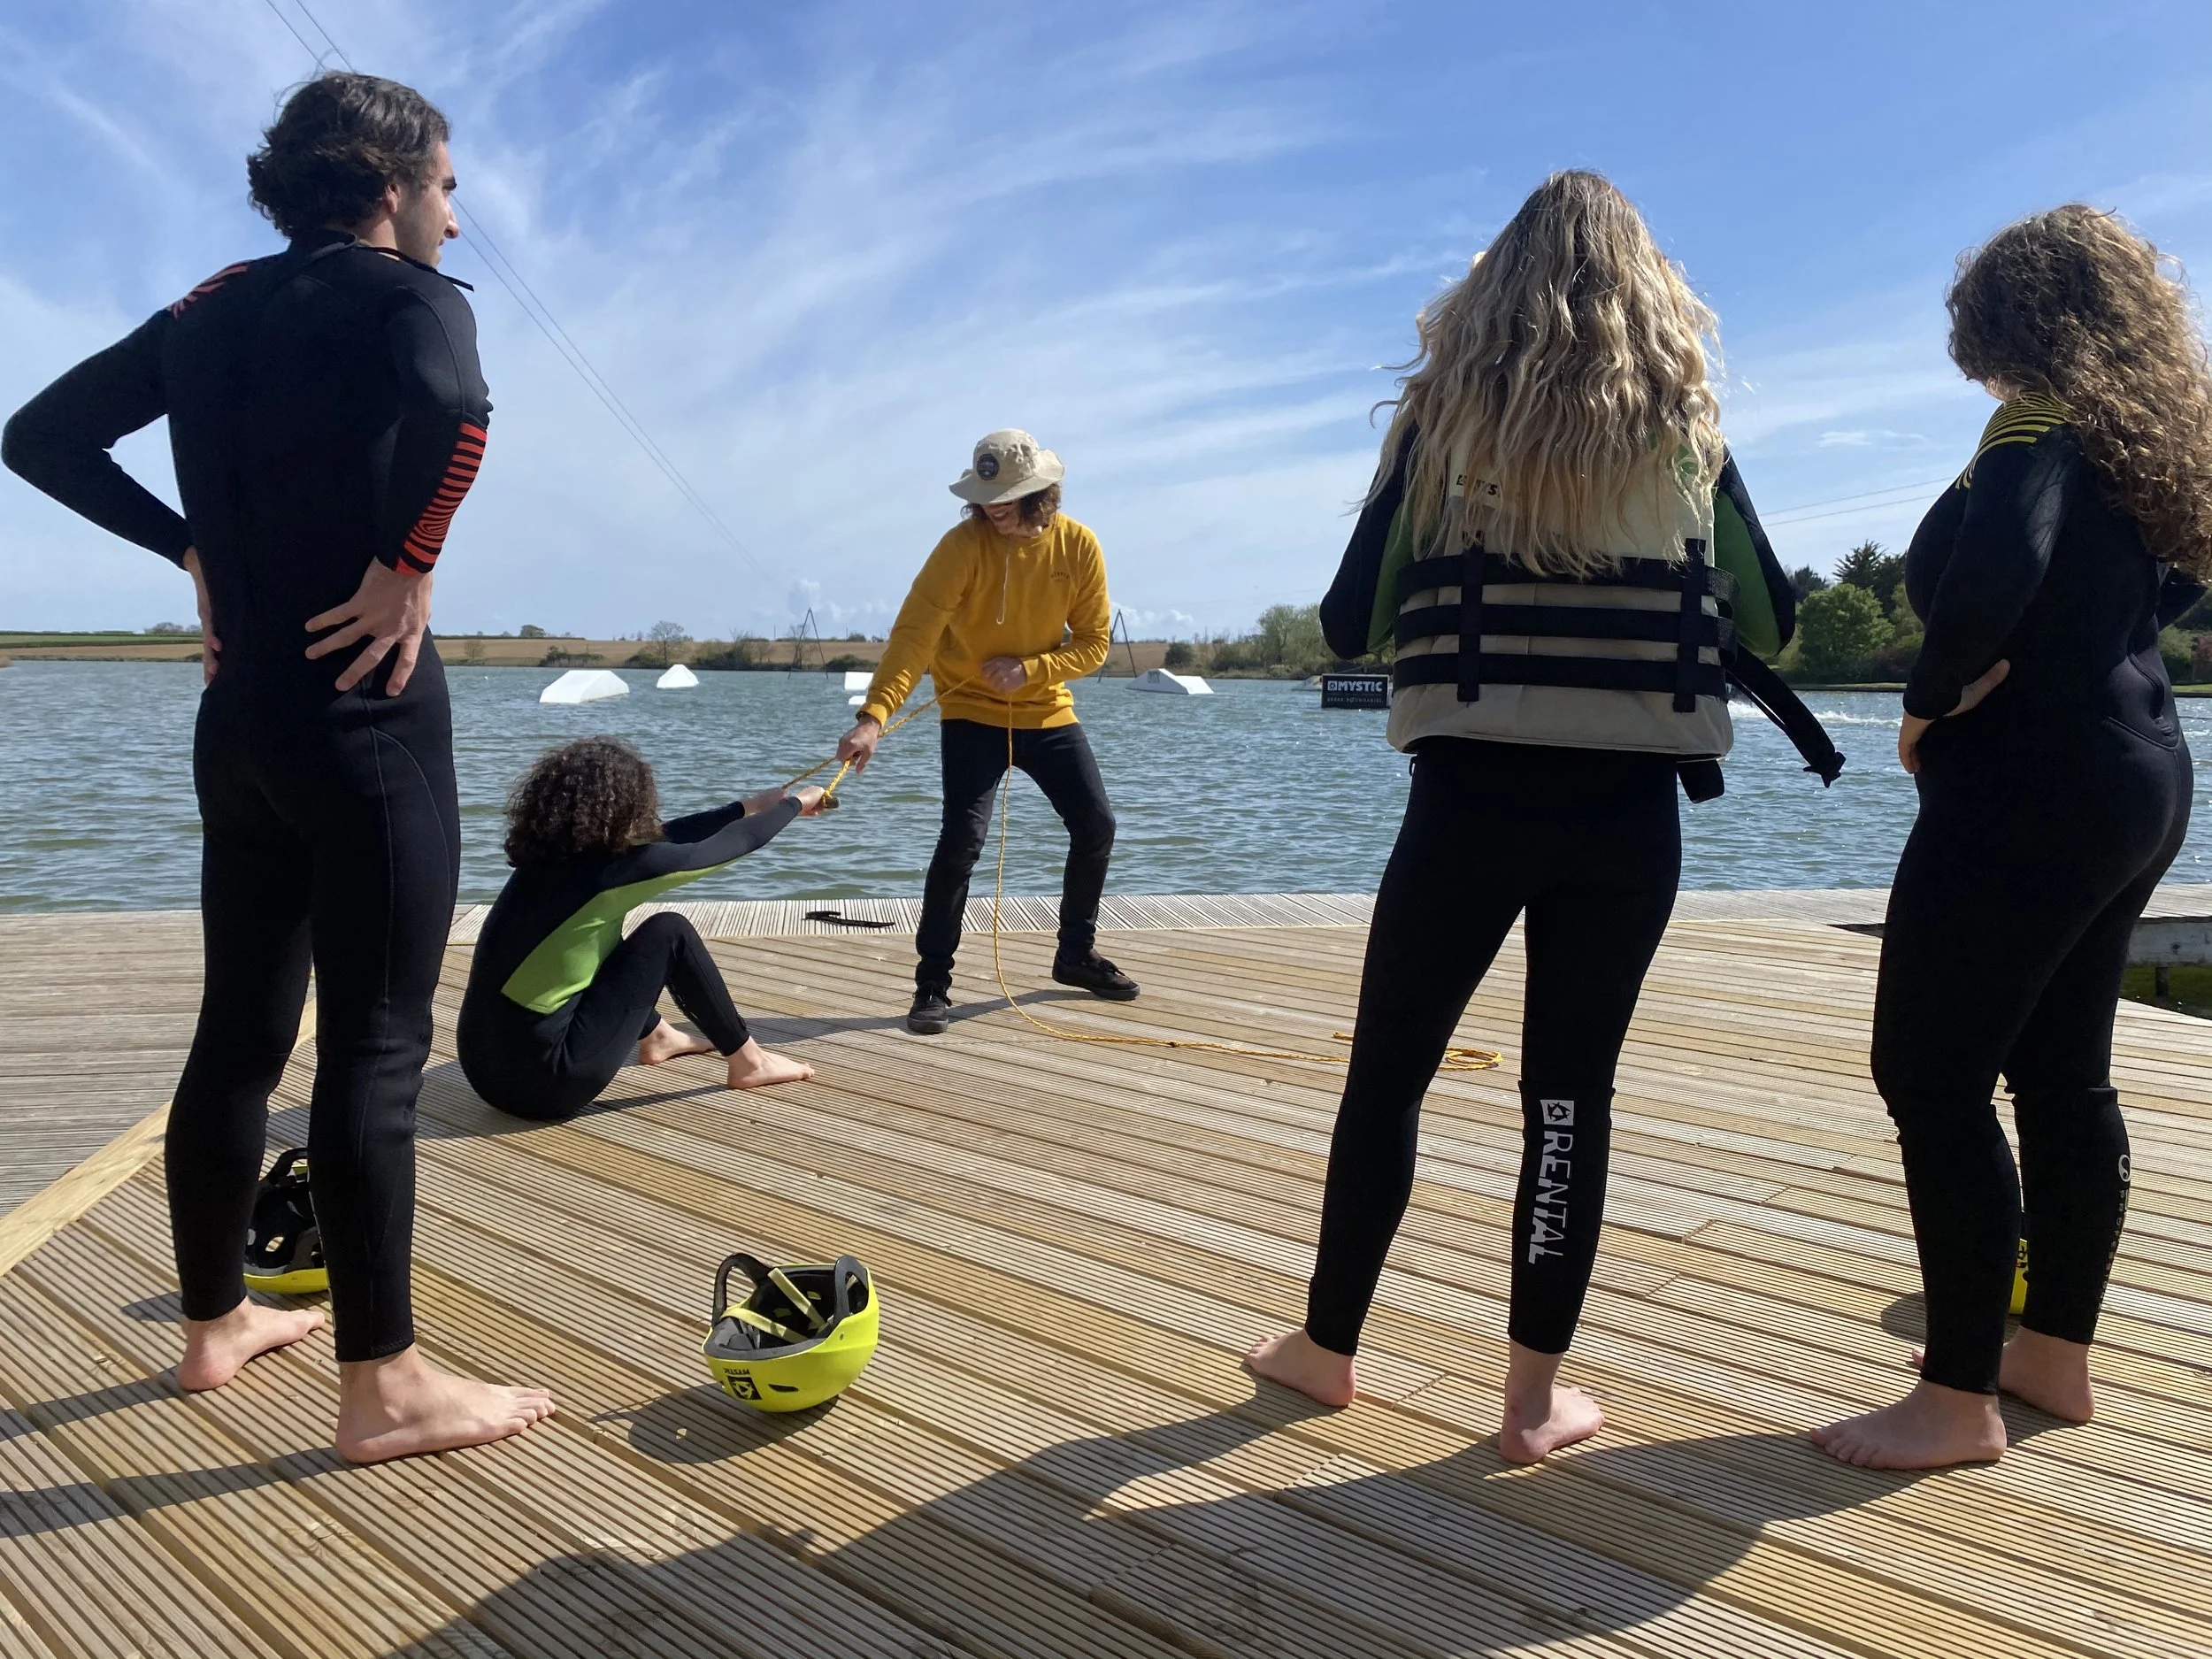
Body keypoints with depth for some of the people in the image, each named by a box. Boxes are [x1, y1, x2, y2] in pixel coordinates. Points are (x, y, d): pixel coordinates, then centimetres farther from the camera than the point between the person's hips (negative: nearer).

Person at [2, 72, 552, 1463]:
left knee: (241, 1033, 16)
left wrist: (198, 551, 11)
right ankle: (384, 1387, 2)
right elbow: (452, 405, -31)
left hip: (241, 716, 8)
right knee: (377, 1047, -4)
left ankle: (217, 1322, 30)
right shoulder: (401, 293, -7)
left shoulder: (213, 309, 13)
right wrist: (407, 569, -19)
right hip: (368, 719, -8)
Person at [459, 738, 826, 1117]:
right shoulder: (606, 867, -14)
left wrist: (748, 806, 29)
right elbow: (738, 843, -2)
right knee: (669, 932, -1)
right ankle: (749, 1062, 12)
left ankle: (656, 1037, 43)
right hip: (544, 1081, -8)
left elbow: (661, 837, 19)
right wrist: (795, 803, 17)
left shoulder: (546, 856, 6)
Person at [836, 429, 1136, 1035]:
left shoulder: (1079, 547, -10)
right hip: (972, 712, -4)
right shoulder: (964, 545, -21)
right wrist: (874, 717, -43)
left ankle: (1076, 953, 27)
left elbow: (1092, 643, -4)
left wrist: (1029, 669, -22)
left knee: (1096, 825, 5)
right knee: (963, 837, -17)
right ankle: (932, 985, -7)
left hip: (1047, 711, 4)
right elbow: (914, 633, -30)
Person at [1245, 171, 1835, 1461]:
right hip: (1628, 811, 1)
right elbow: (1775, 624, 13)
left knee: (1389, 1072, 12)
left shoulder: (1447, 414, 1)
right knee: (1572, 1090, 9)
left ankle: (1329, 1346, 25)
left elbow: (1350, 623, 2)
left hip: (1472, 797, -1)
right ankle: (1537, 1394, 16)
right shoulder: (1687, 428, 5)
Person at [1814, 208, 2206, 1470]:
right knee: (2064, 1075, 16)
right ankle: (2058, 1354, 27)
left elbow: (1993, 572, -33)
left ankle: (1960, 1401, 2)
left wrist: (1929, 702, -17)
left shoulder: (2043, 426, -14)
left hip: (2027, 794, -10)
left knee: (1933, 1079, -5)